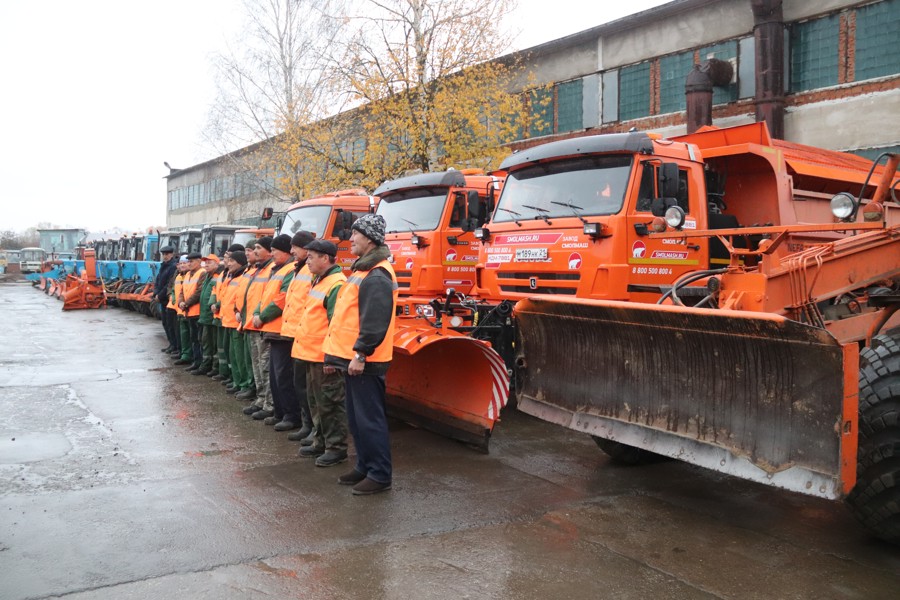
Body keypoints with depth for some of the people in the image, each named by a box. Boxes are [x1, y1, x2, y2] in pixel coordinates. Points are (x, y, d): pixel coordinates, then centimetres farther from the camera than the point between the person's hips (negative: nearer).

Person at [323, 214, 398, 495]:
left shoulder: (377, 276, -17)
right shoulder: (362, 269, 17)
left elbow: (375, 322, -24)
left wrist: (361, 354, -23)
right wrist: (338, 353, 22)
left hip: (364, 361, -11)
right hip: (351, 358, 11)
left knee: (369, 419, -3)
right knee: (356, 418, 17)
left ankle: (380, 475, 6)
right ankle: (365, 467, 28)